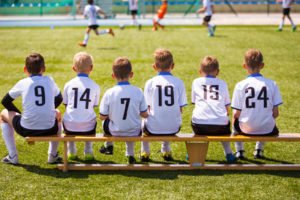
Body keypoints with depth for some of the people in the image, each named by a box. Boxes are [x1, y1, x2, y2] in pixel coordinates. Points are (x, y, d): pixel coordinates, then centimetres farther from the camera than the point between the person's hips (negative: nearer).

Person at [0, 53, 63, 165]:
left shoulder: (22, 83, 2)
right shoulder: (49, 81, 7)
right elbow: (59, 99, 24)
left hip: (27, 130, -2)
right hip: (49, 130, 2)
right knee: (57, 114, 38)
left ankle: (12, 156, 22)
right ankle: (53, 155, 34)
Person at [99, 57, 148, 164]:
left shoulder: (109, 93, -15)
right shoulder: (138, 92, -12)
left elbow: (102, 117, -9)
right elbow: (145, 115, -6)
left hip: (115, 132, -1)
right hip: (134, 132, 2)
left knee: (106, 121, 31)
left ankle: (108, 146, 49)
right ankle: (130, 154, 40)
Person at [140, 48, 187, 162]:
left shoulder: (150, 83, -6)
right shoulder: (179, 82, -4)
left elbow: (147, 110, -3)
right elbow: (180, 109, -2)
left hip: (153, 128, -1)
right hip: (173, 128, 2)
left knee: (143, 121, 34)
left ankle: (145, 153, 38)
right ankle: (166, 151, 44)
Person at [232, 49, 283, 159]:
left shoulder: (240, 85, -10)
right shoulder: (272, 84, -6)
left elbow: (236, 114, -8)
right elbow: (275, 113, -4)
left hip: (246, 129, -1)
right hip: (267, 129, 1)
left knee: (235, 121, 34)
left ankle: (239, 151, 34)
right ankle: (259, 150, 38)